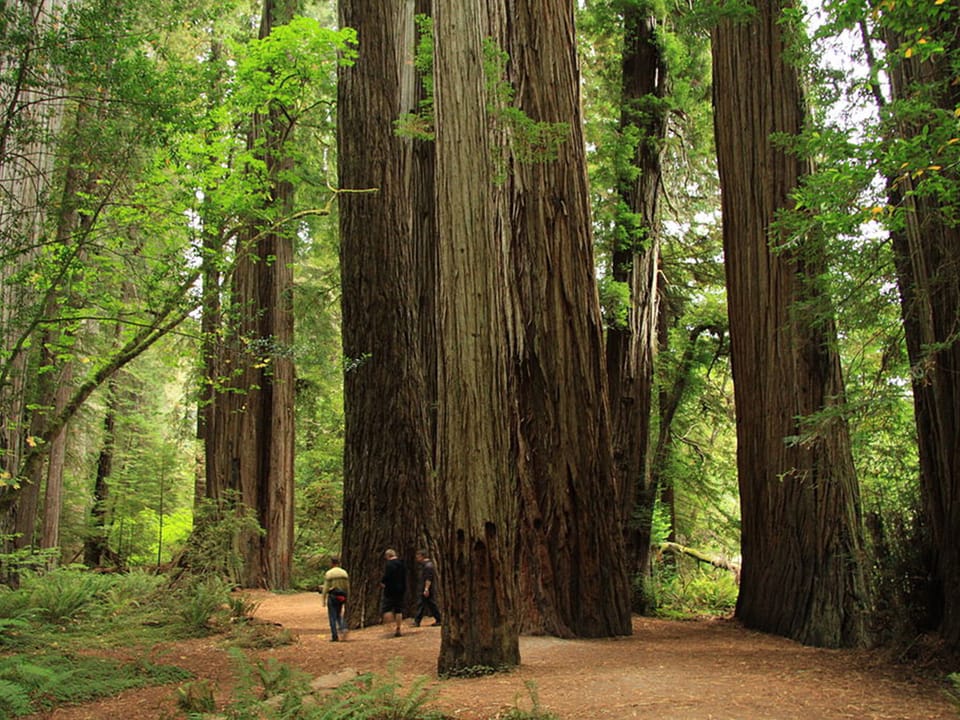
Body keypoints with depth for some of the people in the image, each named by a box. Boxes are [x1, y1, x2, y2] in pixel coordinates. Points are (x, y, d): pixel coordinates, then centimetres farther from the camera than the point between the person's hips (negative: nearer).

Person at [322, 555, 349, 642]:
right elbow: (347, 587, 8)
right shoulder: (344, 573, 6)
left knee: (332, 616, 3)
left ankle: (334, 636, 1)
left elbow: (326, 588, -7)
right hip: (342, 596, 4)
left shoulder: (328, 573, -6)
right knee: (339, 615, 18)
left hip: (332, 596, -4)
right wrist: (347, 598, 16)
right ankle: (343, 628, -6)